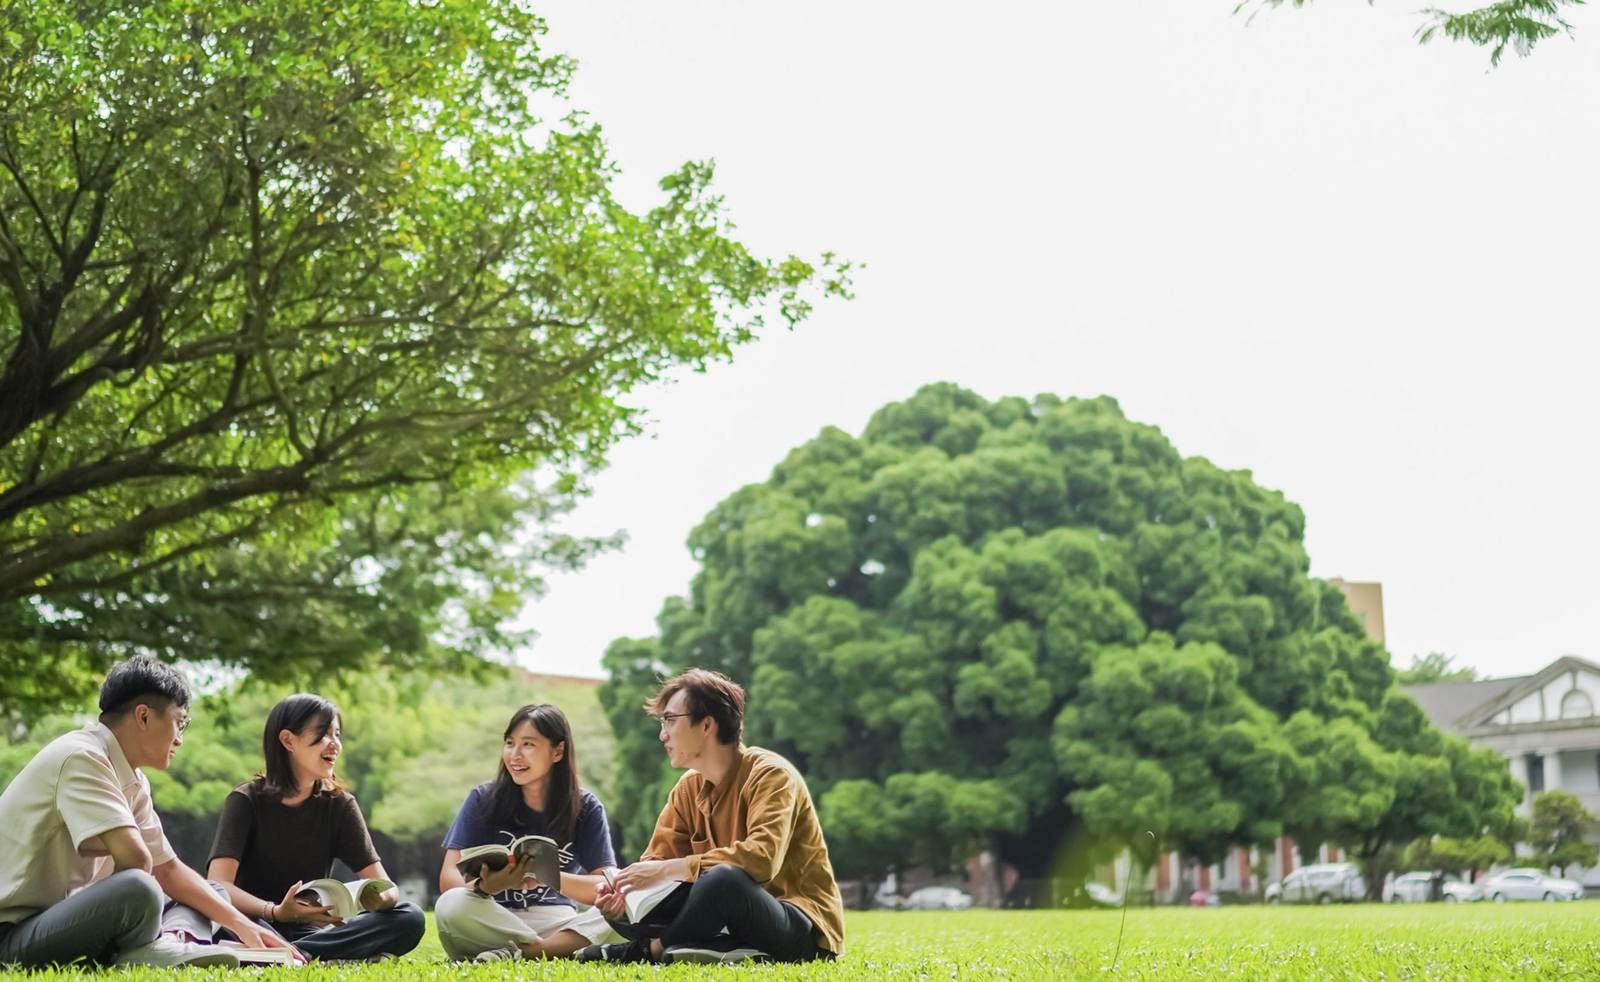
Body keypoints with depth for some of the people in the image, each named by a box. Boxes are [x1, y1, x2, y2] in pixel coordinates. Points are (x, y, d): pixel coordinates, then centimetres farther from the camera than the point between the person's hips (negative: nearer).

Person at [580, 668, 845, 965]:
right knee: (628, 904, -5)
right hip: (737, 924, 8)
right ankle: (725, 953, -21)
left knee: (724, 878, -37)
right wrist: (627, 892, -18)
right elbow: (658, 857, 5)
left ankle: (652, 949, -14)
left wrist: (670, 869, -31)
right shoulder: (688, 789, 8)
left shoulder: (770, 774, -15)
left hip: (805, 931, -7)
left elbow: (762, 857, -31)